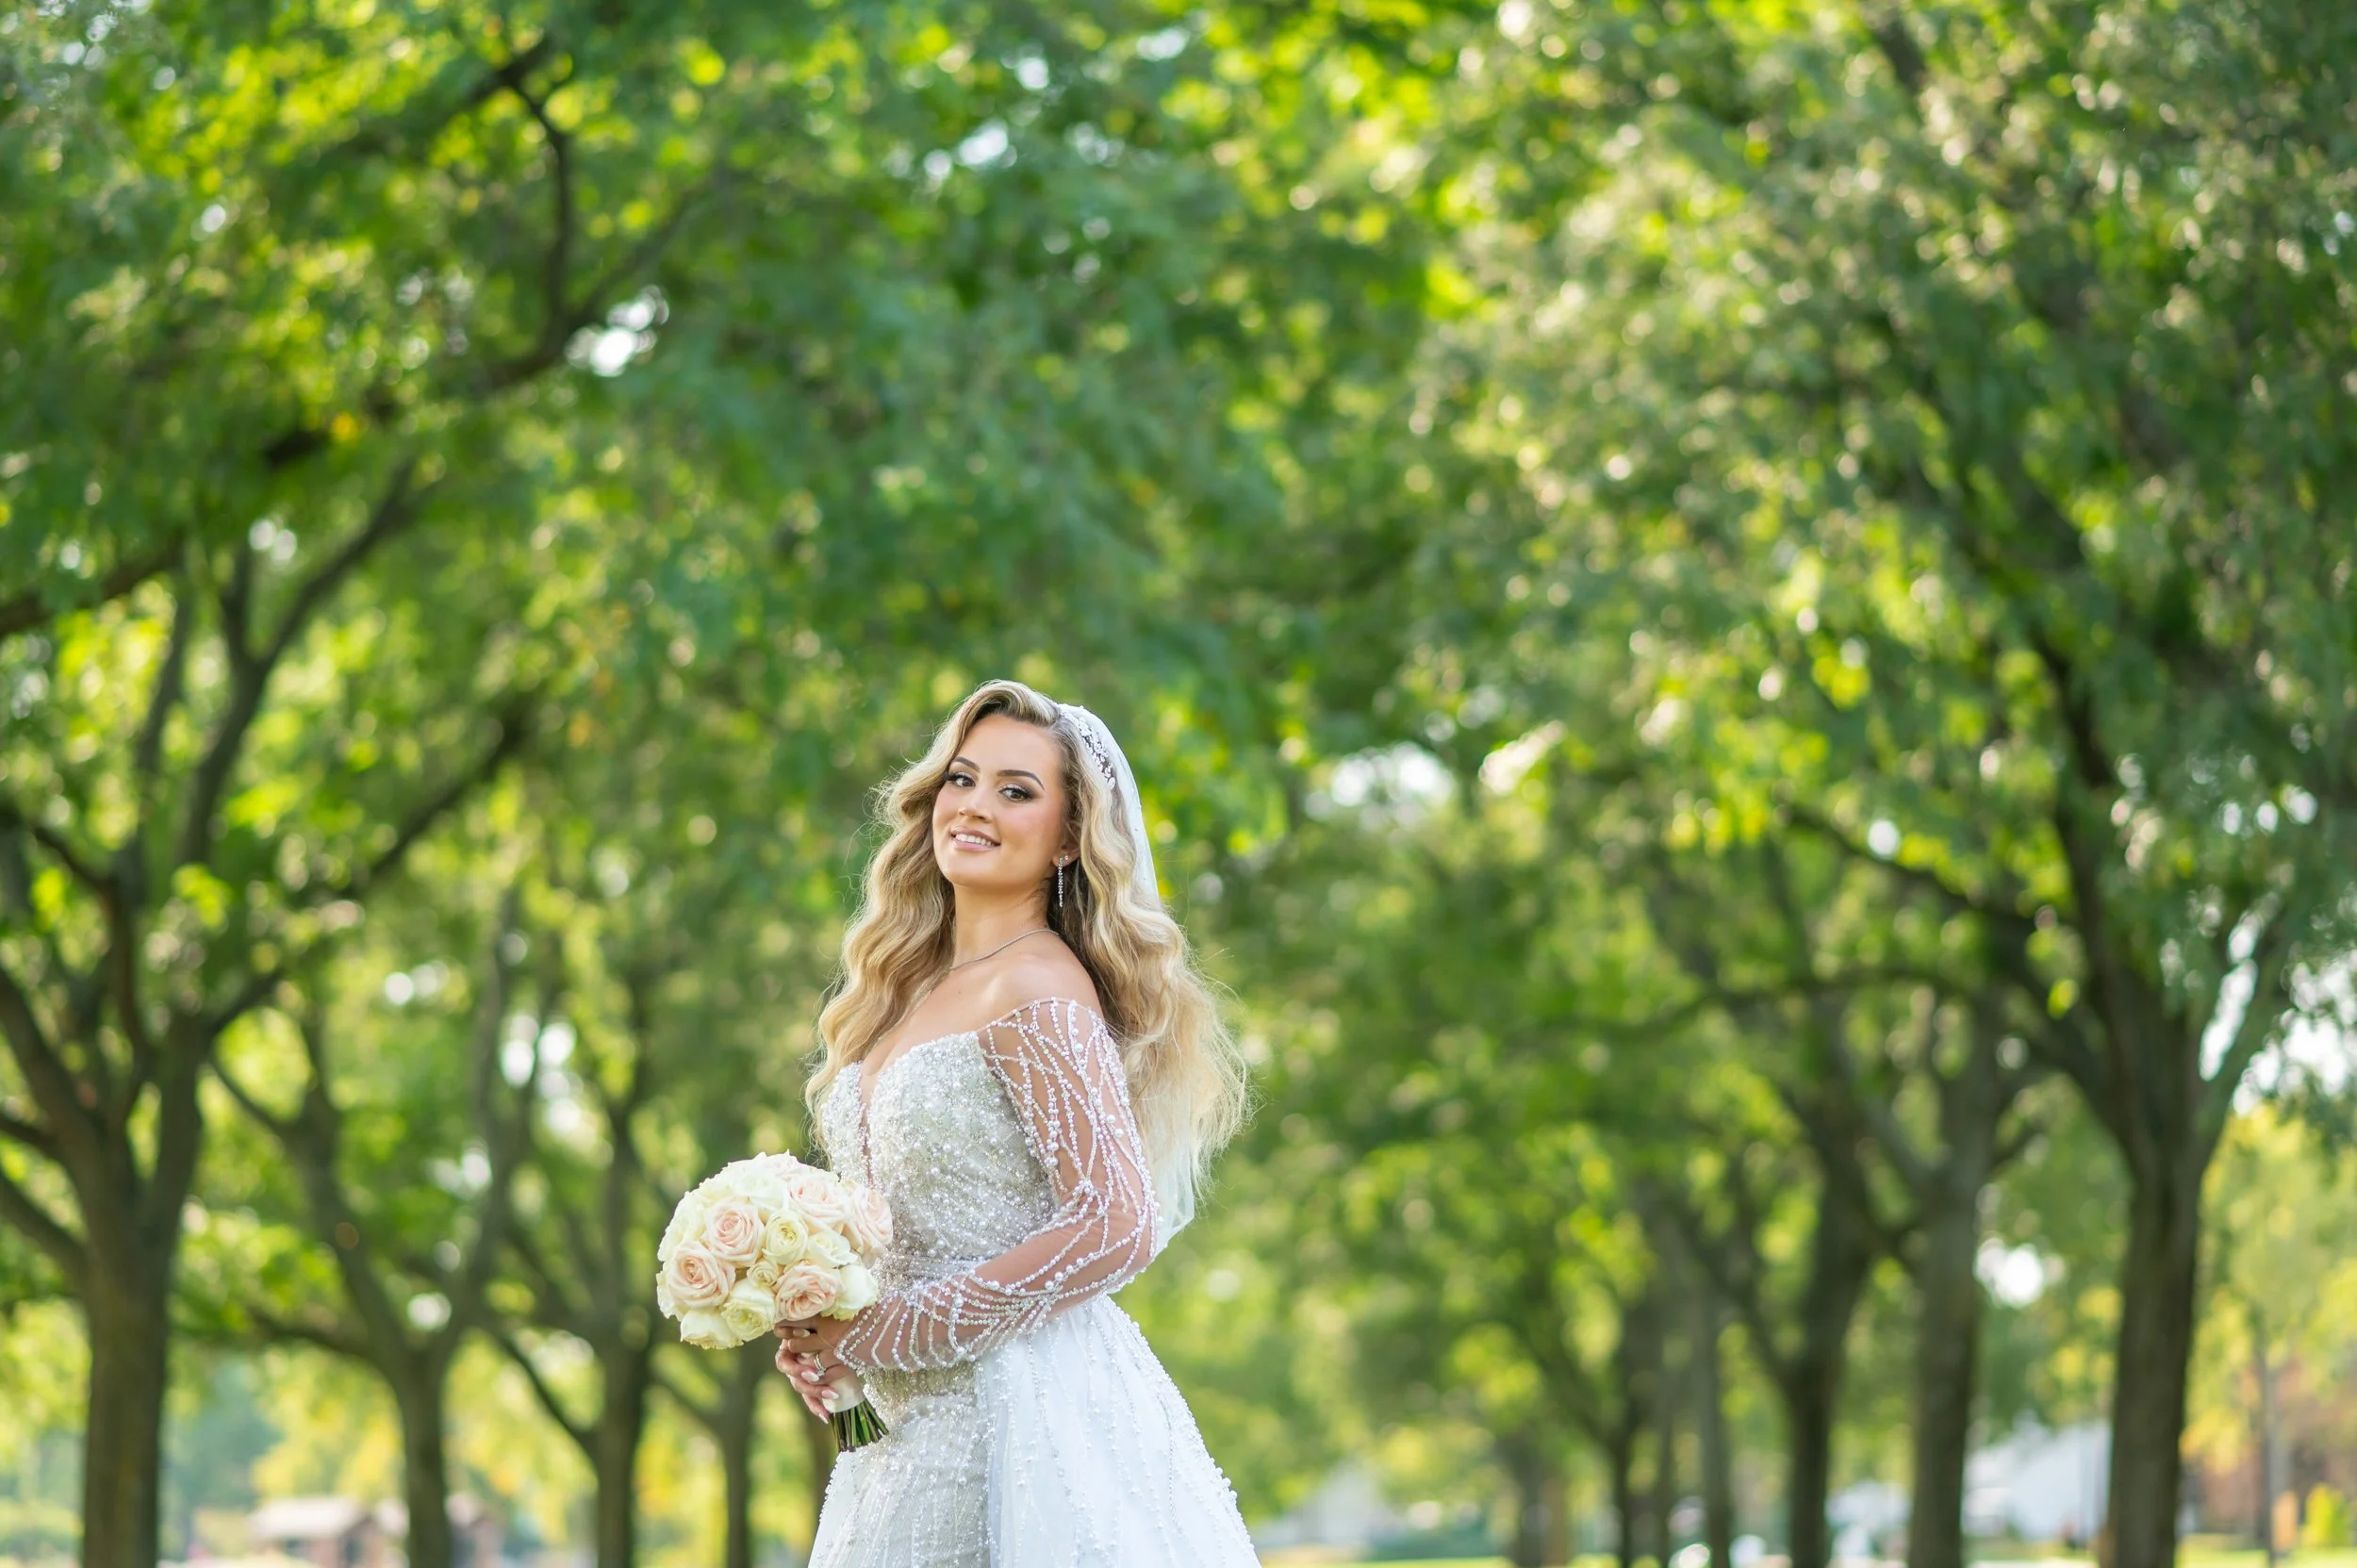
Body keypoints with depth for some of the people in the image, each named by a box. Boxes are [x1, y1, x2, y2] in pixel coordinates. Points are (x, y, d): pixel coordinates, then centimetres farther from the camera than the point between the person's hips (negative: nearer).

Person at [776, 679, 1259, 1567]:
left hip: (1027, 1415, -8)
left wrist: (882, 1331, -14)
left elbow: (1117, 1227, -20)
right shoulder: (911, 986, 13)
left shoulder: (1037, 989, -12)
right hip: (918, 1426, 8)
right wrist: (824, 1331, 2)